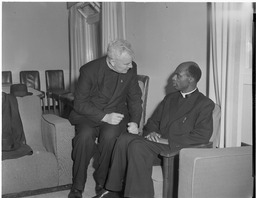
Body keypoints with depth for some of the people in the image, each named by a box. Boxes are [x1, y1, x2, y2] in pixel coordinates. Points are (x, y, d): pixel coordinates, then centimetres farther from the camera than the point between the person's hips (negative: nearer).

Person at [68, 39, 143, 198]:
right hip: (88, 114, -1)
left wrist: (135, 121, -8)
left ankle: (102, 181, -9)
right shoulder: (89, 70, -14)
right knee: (85, 135, -32)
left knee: (110, 135, -31)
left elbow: (135, 98, 7)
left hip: (116, 113, 2)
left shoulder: (131, 68, -4)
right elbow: (80, 103, -12)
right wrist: (104, 117, -23)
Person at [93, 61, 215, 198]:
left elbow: (202, 136, -13)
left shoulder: (205, 104, -1)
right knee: (124, 139, -18)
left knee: (137, 145, -29)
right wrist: (150, 132, -3)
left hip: (177, 150, -7)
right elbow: (153, 121, 23)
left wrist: (168, 141, -17)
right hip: (159, 144, 7)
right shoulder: (169, 98, 21)